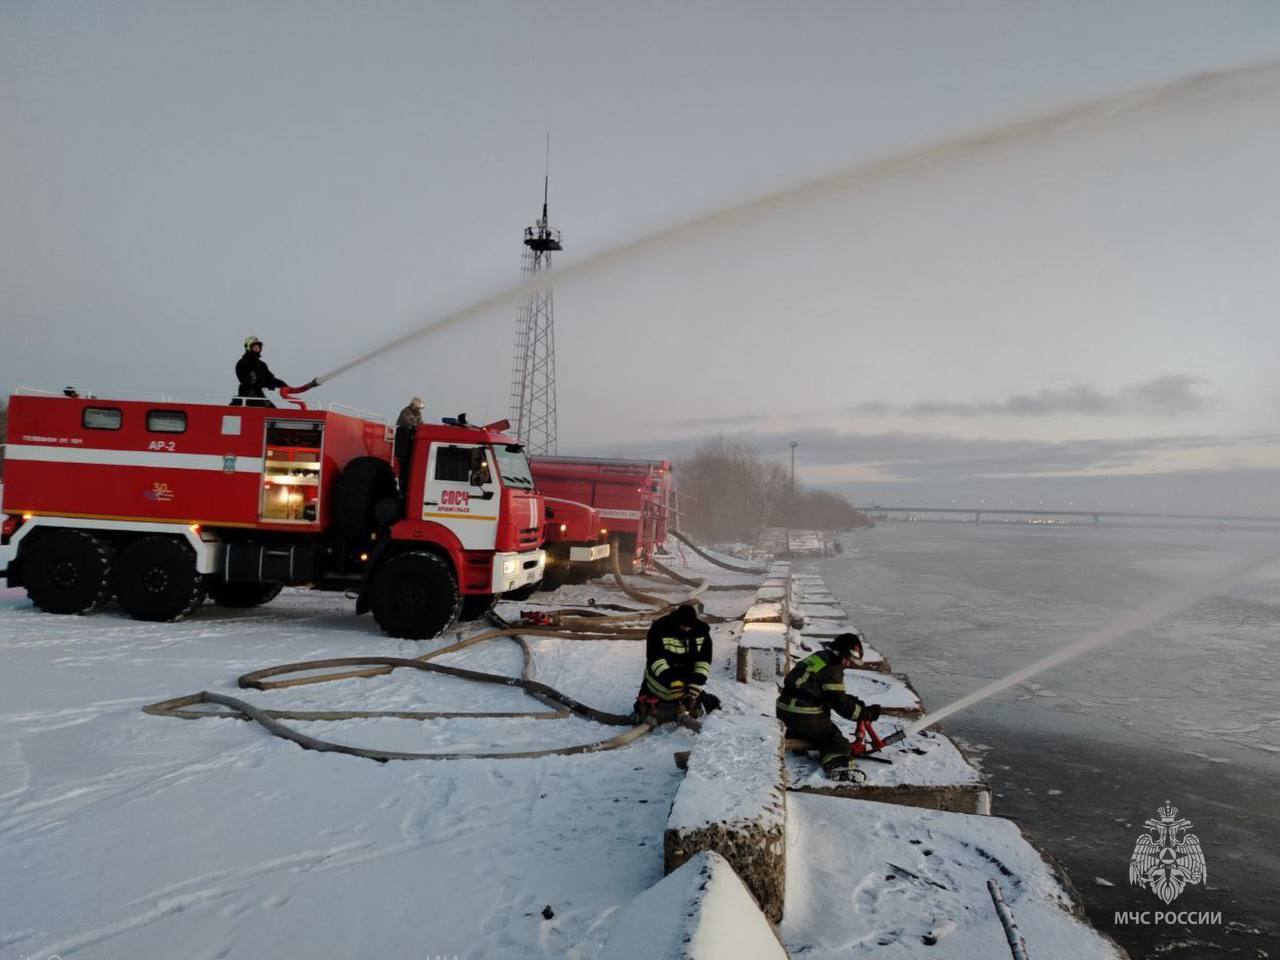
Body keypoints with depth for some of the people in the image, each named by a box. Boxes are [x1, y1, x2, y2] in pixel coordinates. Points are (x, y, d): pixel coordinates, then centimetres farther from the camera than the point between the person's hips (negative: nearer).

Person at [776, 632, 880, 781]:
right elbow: (840, 704, -13)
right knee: (832, 738, -11)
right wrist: (866, 713, -6)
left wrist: (851, 700, 16)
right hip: (805, 714, -8)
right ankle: (839, 766, -30)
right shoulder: (832, 670, -12)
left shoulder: (818, 657, 16)